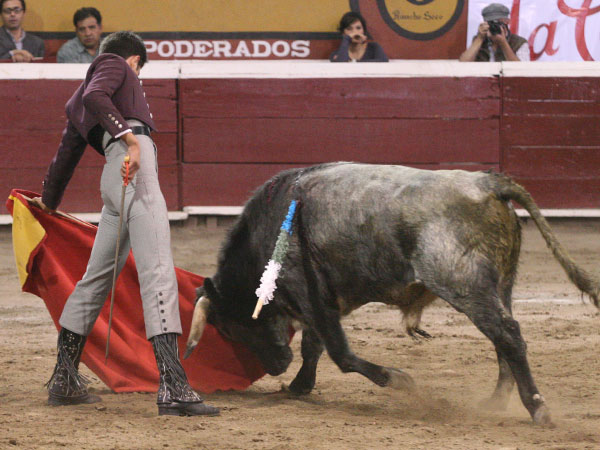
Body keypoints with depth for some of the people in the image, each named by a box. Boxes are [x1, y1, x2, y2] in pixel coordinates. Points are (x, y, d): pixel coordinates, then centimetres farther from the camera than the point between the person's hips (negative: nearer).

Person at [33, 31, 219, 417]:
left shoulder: (77, 106, 34)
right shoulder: (114, 65, 13)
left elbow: (66, 154, 44)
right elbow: (94, 96, -10)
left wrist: (50, 202, 60)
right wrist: (128, 136, -22)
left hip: (118, 180, 9)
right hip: (134, 163, -9)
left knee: (98, 277, 18)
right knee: (158, 270, -20)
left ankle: (64, 380, 25)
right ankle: (173, 387, -33)